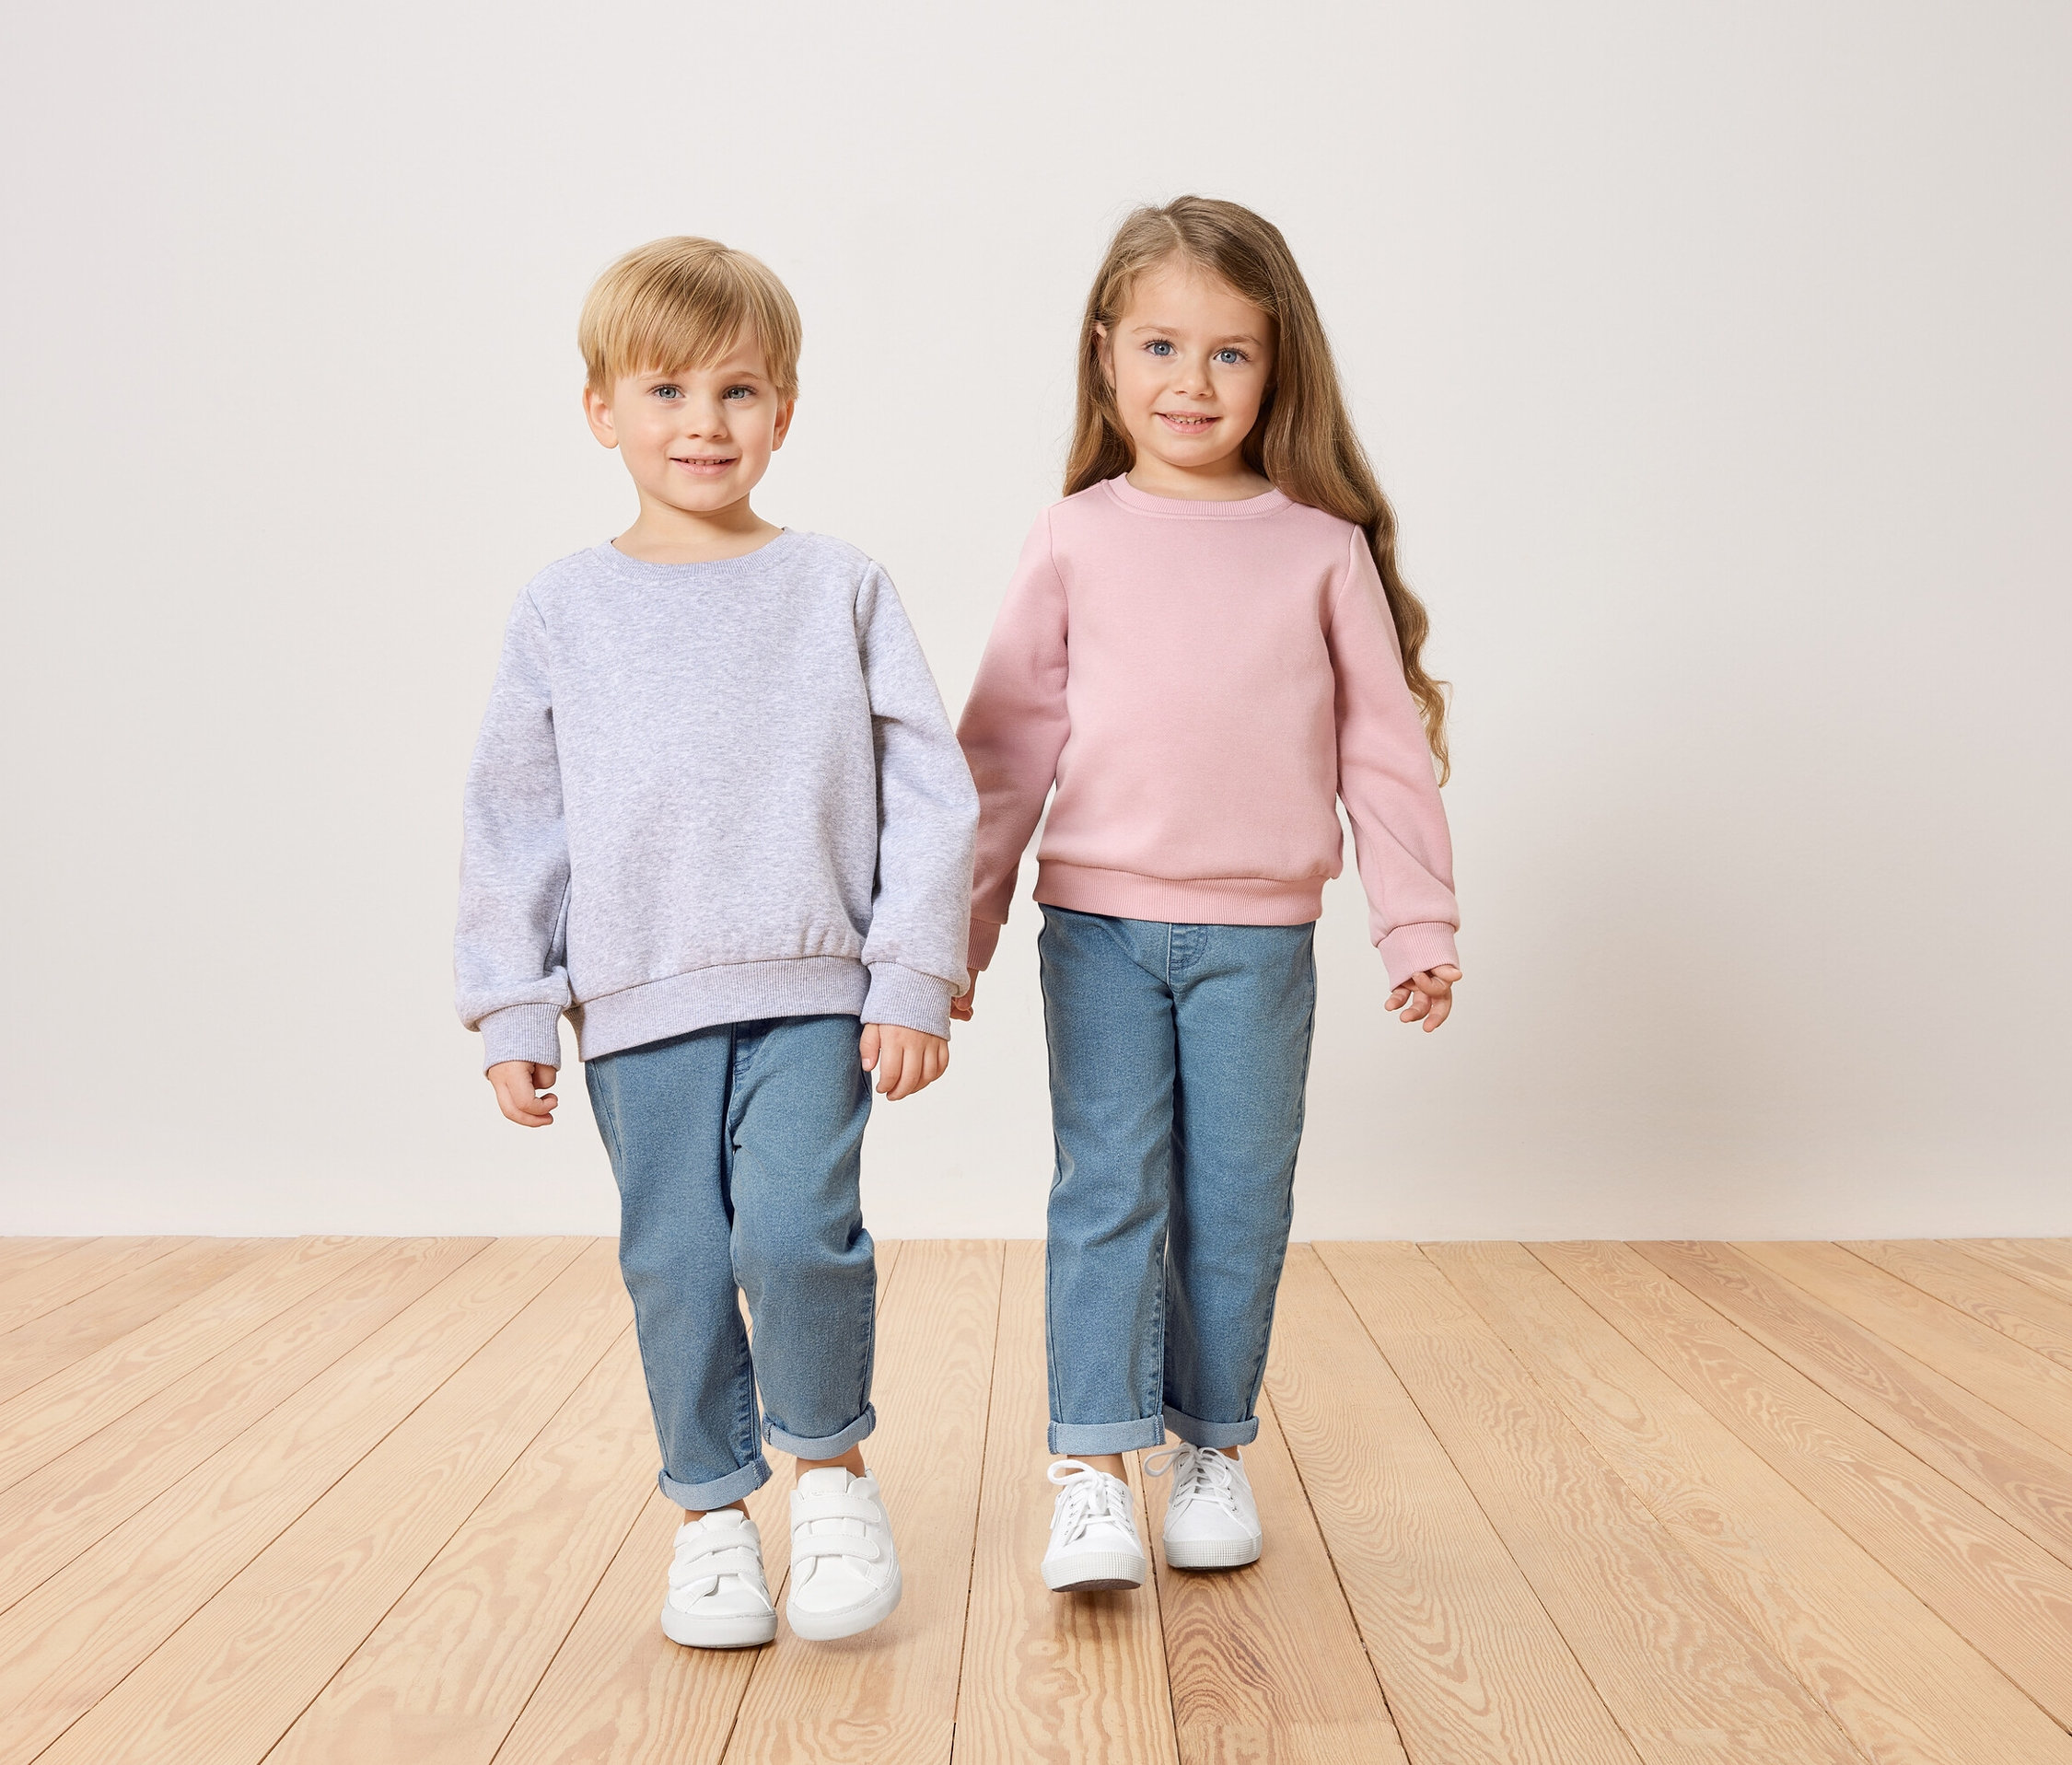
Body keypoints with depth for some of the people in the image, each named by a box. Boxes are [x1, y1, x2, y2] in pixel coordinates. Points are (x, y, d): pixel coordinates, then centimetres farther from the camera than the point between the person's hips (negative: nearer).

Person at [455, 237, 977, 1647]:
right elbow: (514, 823, 7)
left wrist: (915, 979, -4)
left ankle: (831, 1462, 14)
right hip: (638, 1001, 2)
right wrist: (512, 1014, 4)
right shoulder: (565, 609, 5)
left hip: (814, 989, -1)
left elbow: (931, 793, 1)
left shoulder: (841, 589, 2)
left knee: (797, 1233, -13)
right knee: (676, 1264, 6)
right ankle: (712, 1508, 25)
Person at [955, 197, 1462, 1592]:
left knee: (1237, 1204, 8)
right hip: (1100, 925, 0)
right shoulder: (1075, 540, 2)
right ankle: (1093, 1473, 4)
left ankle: (1214, 1448, 24)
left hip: (1260, 937, 1)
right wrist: (960, 917, 6)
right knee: (1108, 1192, -1)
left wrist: (1420, 923, 5)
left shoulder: (1322, 546, 2)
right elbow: (1010, 742, 6)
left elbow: (1385, 744, 6)